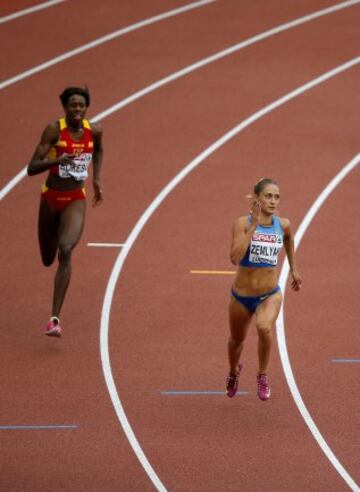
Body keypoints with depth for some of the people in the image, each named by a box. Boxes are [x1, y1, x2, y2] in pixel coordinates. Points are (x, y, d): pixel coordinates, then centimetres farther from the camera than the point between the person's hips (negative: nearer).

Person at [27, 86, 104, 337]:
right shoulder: (54, 129, -15)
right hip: (51, 198, 0)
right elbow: (32, 168, -20)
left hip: (76, 201, 0)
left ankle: (55, 318, -25)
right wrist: (58, 160, -34)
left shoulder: (94, 130, -5)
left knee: (65, 252, -24)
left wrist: (97, 180, 15)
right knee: (48, 259, 15)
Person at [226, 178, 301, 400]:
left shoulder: (283, 224, -6)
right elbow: (235, 257, -30)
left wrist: (294, 269, 23)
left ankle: (263, 376, -7)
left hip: (270, 294, 0)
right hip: (242, 296, 0)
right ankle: (234, 372, 57)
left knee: (264, 327, -32)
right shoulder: (243, 223, -16)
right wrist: (253, 225, -31)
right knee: (237, 339, 22)